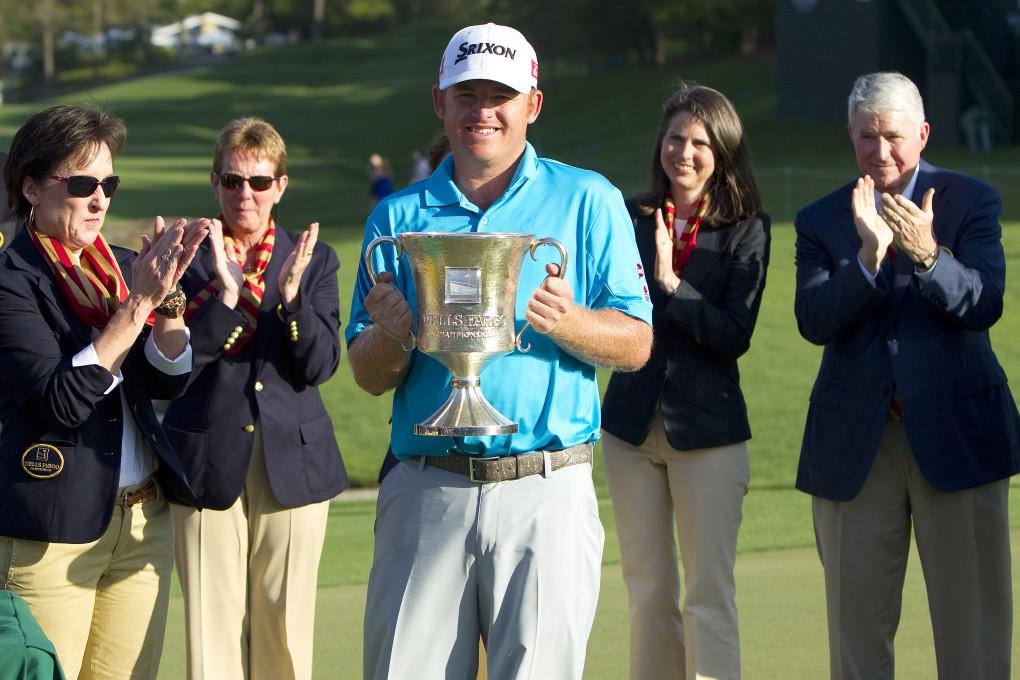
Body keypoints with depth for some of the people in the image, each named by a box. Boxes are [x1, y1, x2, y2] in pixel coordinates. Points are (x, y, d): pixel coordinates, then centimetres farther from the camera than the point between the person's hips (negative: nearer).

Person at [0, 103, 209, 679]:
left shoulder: (122, 266, 12)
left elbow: (170, 381, 5)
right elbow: (62, 399, -19)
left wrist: (168, 294, -10)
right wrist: (137, 303, -20)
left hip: (143, 519, 6)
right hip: (53, 531, -6)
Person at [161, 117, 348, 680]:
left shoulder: (315, 260, 8)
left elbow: (320, 367, -1)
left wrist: (291, 294, -16)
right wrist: (225, 293, -19)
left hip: (293, 463, 1)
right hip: (209, 463, -1)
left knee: (286, 629, 4)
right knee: (211, 629, -1)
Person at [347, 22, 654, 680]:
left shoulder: (589, 202, 7)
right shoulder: (398, 218, 12)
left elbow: (636, 345, 2)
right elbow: (370, 378, 10)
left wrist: (564, 322, -17)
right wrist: (390, 334, -12)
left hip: (546, 493, -1)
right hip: (427, 493, 2)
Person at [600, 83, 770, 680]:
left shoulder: (747, 231, -3)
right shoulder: (631, 219, 5)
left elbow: (735, 334, -12)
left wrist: (669, 283, -20)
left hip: (708, 426, -3)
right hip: (632, 424, 3)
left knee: (710, 597, -6)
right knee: (649, 595, 10)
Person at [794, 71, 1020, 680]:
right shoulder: (820, 221, 7)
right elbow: (814, 322, -8)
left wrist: (927, 255, -28)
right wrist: (869, 257, -23)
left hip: (955, 430, -1)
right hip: (855, 441, 2)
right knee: (857, 622, 4)